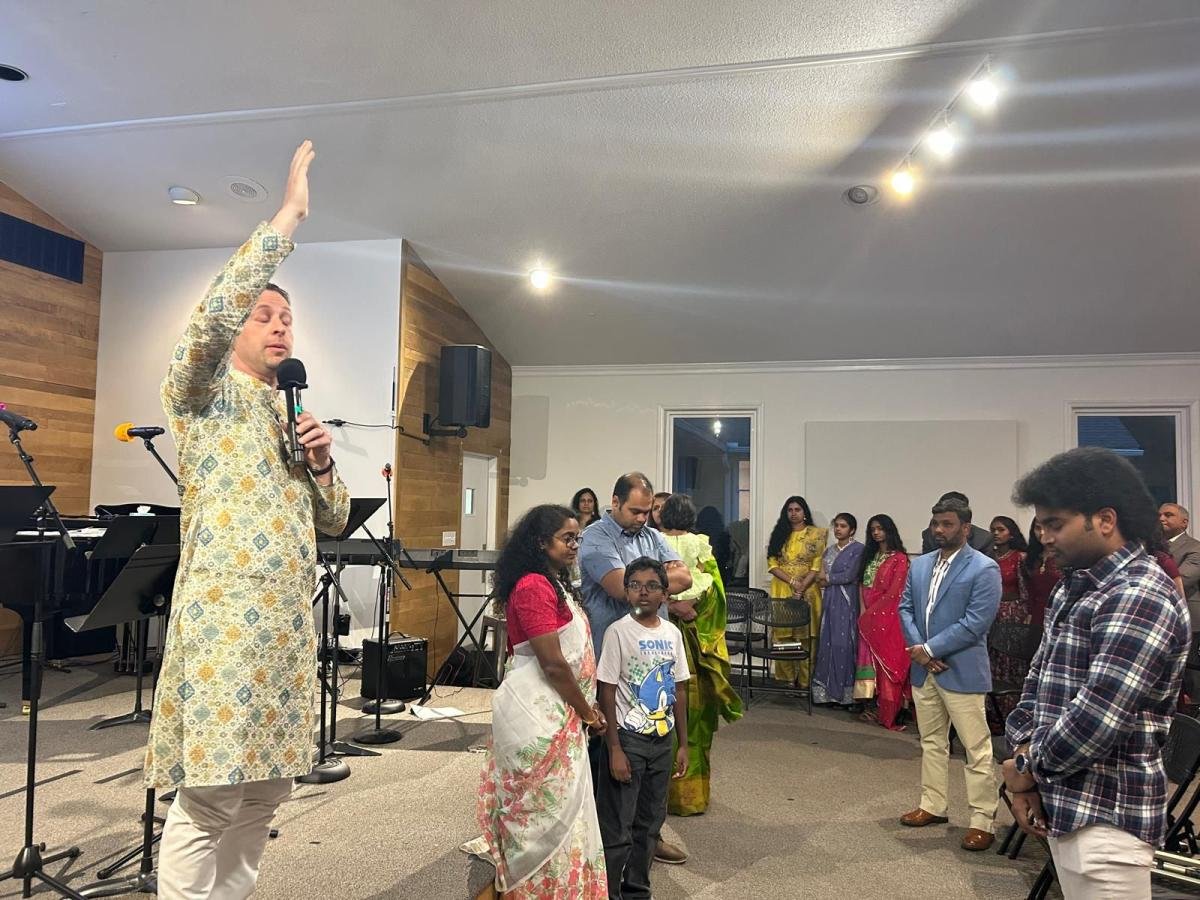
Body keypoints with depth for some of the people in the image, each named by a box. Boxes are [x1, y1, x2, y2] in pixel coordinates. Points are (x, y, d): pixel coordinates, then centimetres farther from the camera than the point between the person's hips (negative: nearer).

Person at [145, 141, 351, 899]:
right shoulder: (204, 393, 2)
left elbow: (334, 521, 20)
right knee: (208, 800, -4)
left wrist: (322, 461, 0)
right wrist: (289, 214, -16)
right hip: (223, 618, -7)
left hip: (288, 622, 7)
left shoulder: (293, 417, 20)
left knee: (264, 793, 12)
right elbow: (214, 314, -20)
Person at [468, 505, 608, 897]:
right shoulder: (534, 586, -18)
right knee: (548, 806, 1)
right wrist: (587, 713, -10)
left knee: (551, 805, 17)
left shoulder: (554, 584, 13)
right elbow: (553, 663, -20)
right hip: (537, 713, -10)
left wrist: (586, 707, 10)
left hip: (555, 710, 10)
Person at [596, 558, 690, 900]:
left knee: (649, 822, 16)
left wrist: (683, 744, 10)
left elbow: (679, 690, 10)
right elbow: (607, 693, -12)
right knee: (617, 828, 1)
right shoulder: (619, 632, -12)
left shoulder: (672, 633, 3)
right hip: (628, 740, -5)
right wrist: (614, 749, -14)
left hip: (662, 741, 5)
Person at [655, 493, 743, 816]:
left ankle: (665, 788, 17)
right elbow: (715, 594, -4)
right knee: (695, 708, 9)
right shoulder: (701, 547, -3)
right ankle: (693, 792, 18)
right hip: (695, 639, 0)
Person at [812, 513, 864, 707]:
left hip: (846, 603, -6)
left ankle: (845, 694, 1)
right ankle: (827, 691, 10)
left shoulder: (858, 550, -5)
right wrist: (823, 579, -6)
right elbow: (821, 578, 15)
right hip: (829, 601, 6)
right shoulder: (829, 550, 16)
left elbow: (850, 576, -13)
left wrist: (827, 578, -3)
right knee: (827, 642, 4)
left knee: (843, 643, -6)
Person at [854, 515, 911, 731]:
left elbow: (894, 592, -13)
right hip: (869, 617, 7)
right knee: (870, 660, 5)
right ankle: (874, 707, 10)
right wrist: (863, 609, 2)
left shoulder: (899, 558, -7)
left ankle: (888, 715, -1)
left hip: (888, 616, -7)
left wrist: (872, 612, -12)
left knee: (887, 662, -4)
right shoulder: (870, 555, 16)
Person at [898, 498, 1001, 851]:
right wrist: (918, 649, -7)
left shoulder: (984, 568, -11)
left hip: (962, 671, -7)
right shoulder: (919, 564, 10)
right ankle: (933, 805, 29)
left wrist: (929, 649, -16)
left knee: (976, 748, 1)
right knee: (931, 741, 17)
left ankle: (982, 820, 11)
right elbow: (905, 608, 8)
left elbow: (975, 623, -18)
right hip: (924, 668, 7)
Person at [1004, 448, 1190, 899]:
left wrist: (1028, 766, -11)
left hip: (1108, 814, -8)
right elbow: (1040, 679, 12)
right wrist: (1025, 755, -3)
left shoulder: (1141, 598, -19)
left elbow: (1097, 716, -26)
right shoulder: (1075, 587, 12)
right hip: (1067, 802, 8)